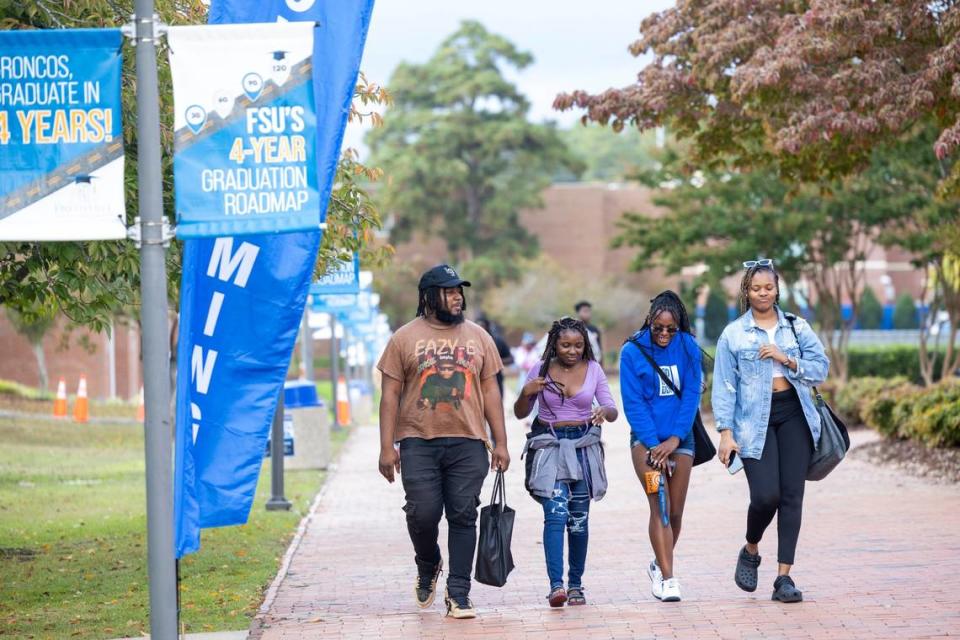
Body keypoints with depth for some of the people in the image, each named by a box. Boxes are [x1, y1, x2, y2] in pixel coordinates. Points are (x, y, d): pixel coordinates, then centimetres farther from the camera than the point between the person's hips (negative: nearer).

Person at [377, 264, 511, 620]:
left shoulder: (478, 336, 12)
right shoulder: (405, 338, 4)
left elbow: (490, 391, 13)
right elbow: (391, 394, 3)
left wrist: (500, 443, 7)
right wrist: (387, 447, -3)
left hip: (467, 443, 2)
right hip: (418, 442, -2)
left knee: (463, 516, -2)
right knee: (423, 514, -6)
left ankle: (458, 593, 3)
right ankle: (428, 566, 24)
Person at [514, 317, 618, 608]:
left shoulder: (593, 369, 2)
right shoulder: (541, 370, -2)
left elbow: (612, 410, 3)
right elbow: (520, 413, 5)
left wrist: (604, 412, -20)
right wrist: (526, 393, -15)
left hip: (583, 446, 2)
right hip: (549, 446, -2)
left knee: (579, 518, 5)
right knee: (556, 513, -16)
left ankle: (575, 584, 15)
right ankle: (556, 585, -23)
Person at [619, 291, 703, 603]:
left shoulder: (688, 347, 0)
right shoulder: (633, 351, -6)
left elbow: (692, 394, -3)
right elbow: (633, 402, -7)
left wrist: (675, 438, -12)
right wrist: (653, 444, -15)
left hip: (680, 438, 3)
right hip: (646, 438, -3)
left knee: (675, 511, 7)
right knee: (659, 506, -14)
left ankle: (659, 564, 31)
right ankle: (667, 578, -17)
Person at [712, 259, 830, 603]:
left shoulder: (797, 327, 10)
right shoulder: (733, 334, 4)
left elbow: (821, 367, 5)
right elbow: (724, 387, 1)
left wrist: (786, 359, -10)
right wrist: (726, 432, -6)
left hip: (794, 415, 2)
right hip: (755, 420, -2)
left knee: (792, 495, -4)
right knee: (766, 495, -14)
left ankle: (784, 577, -1)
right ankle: (750, 552, 17)